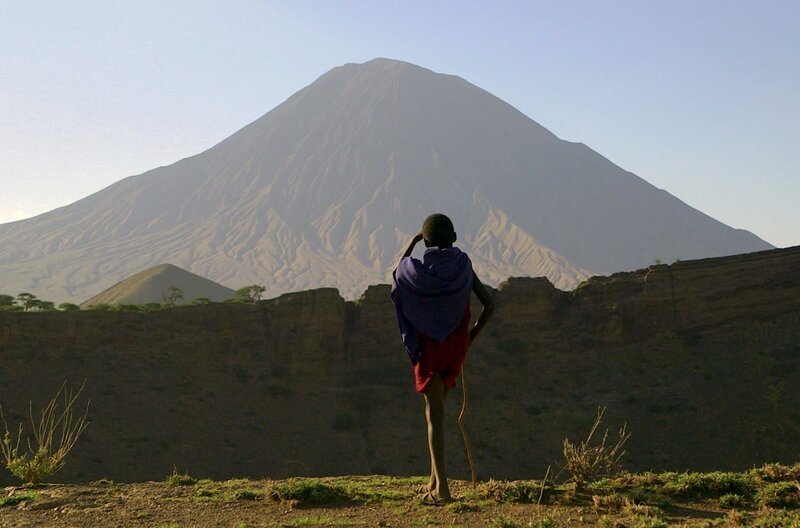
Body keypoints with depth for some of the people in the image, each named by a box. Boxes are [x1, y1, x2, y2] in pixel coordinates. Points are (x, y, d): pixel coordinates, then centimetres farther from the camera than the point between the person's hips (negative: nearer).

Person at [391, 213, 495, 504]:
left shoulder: (417, 269, -10)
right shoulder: (464, 267, -3)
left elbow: (396, 275, 14)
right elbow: (489, 305, -3)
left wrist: (411, 244, 15)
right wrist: (472, 335, 7)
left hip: (428, 347, -4)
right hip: (456, 347, 4)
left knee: (434, 414, -3)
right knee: (437, 407, 19)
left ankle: (441, 488, -10)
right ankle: (434, 480, 23)